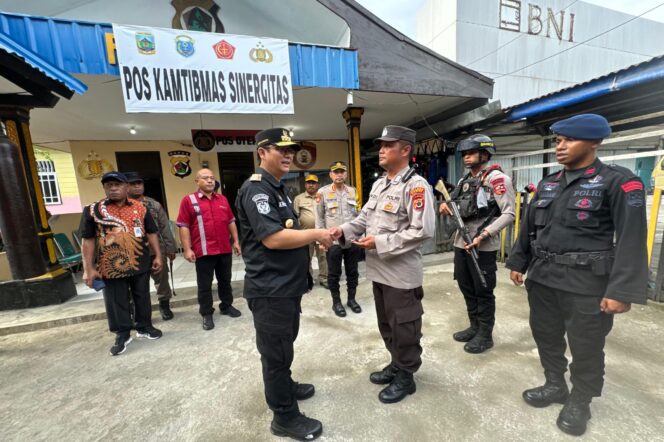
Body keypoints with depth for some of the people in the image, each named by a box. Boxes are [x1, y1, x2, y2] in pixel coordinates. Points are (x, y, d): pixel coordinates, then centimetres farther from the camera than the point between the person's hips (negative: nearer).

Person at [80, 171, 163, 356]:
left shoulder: (140, 208, 3)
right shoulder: (92, 210, -1)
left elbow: (151, 233, 5)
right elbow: (88, 241, -2)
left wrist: (157, 255, 0)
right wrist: (88, 268, -6)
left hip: (140, 264, 1)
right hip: (111, 267, -1)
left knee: (142, 297, 14)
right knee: (117, 302, 10)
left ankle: (144, 327, 32)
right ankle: (122, 334, 27)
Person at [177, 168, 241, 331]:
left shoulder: (222, 199, 10)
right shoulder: (189, 200, -3)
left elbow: (231, 222, 14)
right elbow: (184, 227, -6)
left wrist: (235, 241, 10)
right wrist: (187, 249, -11)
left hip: (225, 249, 4)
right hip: (203, 251, -4)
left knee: (225, 280, 15)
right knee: (204, 285, 8)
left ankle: (227, 306, 31)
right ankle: (207, 314, 21)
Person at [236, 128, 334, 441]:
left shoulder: (277, 188, 15)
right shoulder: (256, 189, -18)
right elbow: (273, 238, -28)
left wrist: (314, 238, 9)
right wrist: (316, 234, -18)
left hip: (287, 284, 10)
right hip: (270, 289, -10)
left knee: (284, 346, 26)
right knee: (276, 351, 8)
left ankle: (285, 387, 48)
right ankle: (284, 416, 29)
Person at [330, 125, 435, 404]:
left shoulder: (416, 186, -15)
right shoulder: (379, 184, 12)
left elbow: (422, 230, -22)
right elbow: (365, 217, 11)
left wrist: (381, 242, -21)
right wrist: (344, 231, -7)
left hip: (402, 273, -8)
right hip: (379, 270, 8)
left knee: (403, 327, 11)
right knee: (386, 324, 23)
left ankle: (405, 376, 34)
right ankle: (396, 364, 46)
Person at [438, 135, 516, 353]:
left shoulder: (496, 178, -9)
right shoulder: (464, 180, 14)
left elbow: (509, 213, -16)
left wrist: (483, 234, -24)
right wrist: (446, 207, -2)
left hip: (483, 246, -7)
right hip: (461, 242, 8)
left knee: (483, 292, 7)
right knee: (466, 288, 17)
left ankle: (485, 335, 24)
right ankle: (474, 327, 35)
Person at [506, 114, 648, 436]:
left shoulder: (619, 182, -7)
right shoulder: (547, 184, 9)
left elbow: (632, 239, -12)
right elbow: (528, 226, 14)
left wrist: (621, 290, -17)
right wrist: (518, 263, 13)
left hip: (586, 284, -5)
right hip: (541, 277, 5)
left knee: (586, 349, 12)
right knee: (546, 336, 18)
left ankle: (579, 402, 35)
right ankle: (555, 386, 40)